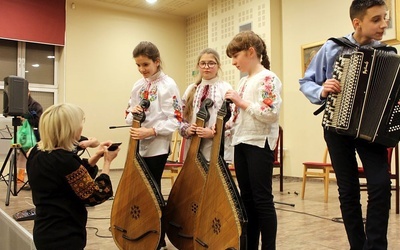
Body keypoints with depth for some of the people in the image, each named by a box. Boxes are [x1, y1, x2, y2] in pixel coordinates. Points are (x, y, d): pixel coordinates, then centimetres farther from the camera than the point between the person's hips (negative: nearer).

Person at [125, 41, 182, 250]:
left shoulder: (168, 85, -9)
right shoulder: (138, 85, 11)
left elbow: (175, 120, -15)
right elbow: (130, 116, 14)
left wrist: (150, 131, -24)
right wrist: (132, 113, -10)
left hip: (157, 147, -6)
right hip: (138, 146, 6)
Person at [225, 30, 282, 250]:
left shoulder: (268, 78, -10)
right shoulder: (244, 81, 16)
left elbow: (270, 113, -22)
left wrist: (242, 102, -16)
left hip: (259, 144, -9)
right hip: (241, 143, 9)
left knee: (262, 198, -3)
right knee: (246, 198, 12)